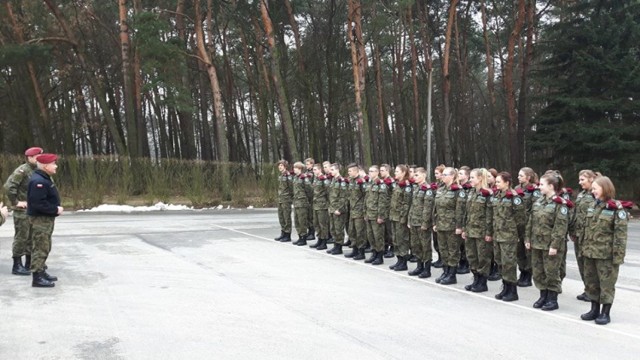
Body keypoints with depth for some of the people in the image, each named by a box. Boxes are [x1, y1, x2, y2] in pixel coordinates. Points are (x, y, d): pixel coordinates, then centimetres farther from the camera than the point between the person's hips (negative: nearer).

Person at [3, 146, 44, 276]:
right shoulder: (22, 170, -14)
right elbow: (8, 186, -22)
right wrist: (15, 202, -17)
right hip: (23, 210, -8)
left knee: (32, 237, 13)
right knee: (21, 237, -2)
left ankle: (29, 264, 23)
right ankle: (17, 266, 6)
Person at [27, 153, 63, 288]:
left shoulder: (45, 179, 13)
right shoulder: (38, 181, -21)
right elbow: (38, 203, -27)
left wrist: (56, 207, 6)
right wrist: (55, 209, -20)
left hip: (46, 218, 11)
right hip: (40, 219, -11)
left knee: (45, 247, 18)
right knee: (40, 248, -7)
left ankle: (41, 272, 28)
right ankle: (37, 278, -2)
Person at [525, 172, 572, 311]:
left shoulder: (560, 204, -12)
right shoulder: (538, 202, 10)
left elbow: (561, 227, -17)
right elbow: (531, 222, 13)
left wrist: (555, 245, -20)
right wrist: (528, 238, 9)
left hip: (550, 246, -7)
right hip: (536, 243, 7)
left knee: (551, 273, 3)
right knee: (538, 271, 14)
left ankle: (553, 299, 15)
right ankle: (543, 296, 28)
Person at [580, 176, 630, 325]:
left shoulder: (617, 208, -11)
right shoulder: (593, 206, 10)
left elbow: (620, 234, -14)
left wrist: (618, 256, -17)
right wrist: (584, 248, 13)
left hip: (606, 254, -7)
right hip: (590, 252, 7)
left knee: (607, 283, 4)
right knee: (590, 282, 14)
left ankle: (605, 313, 15)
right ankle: (594, 309, 27)